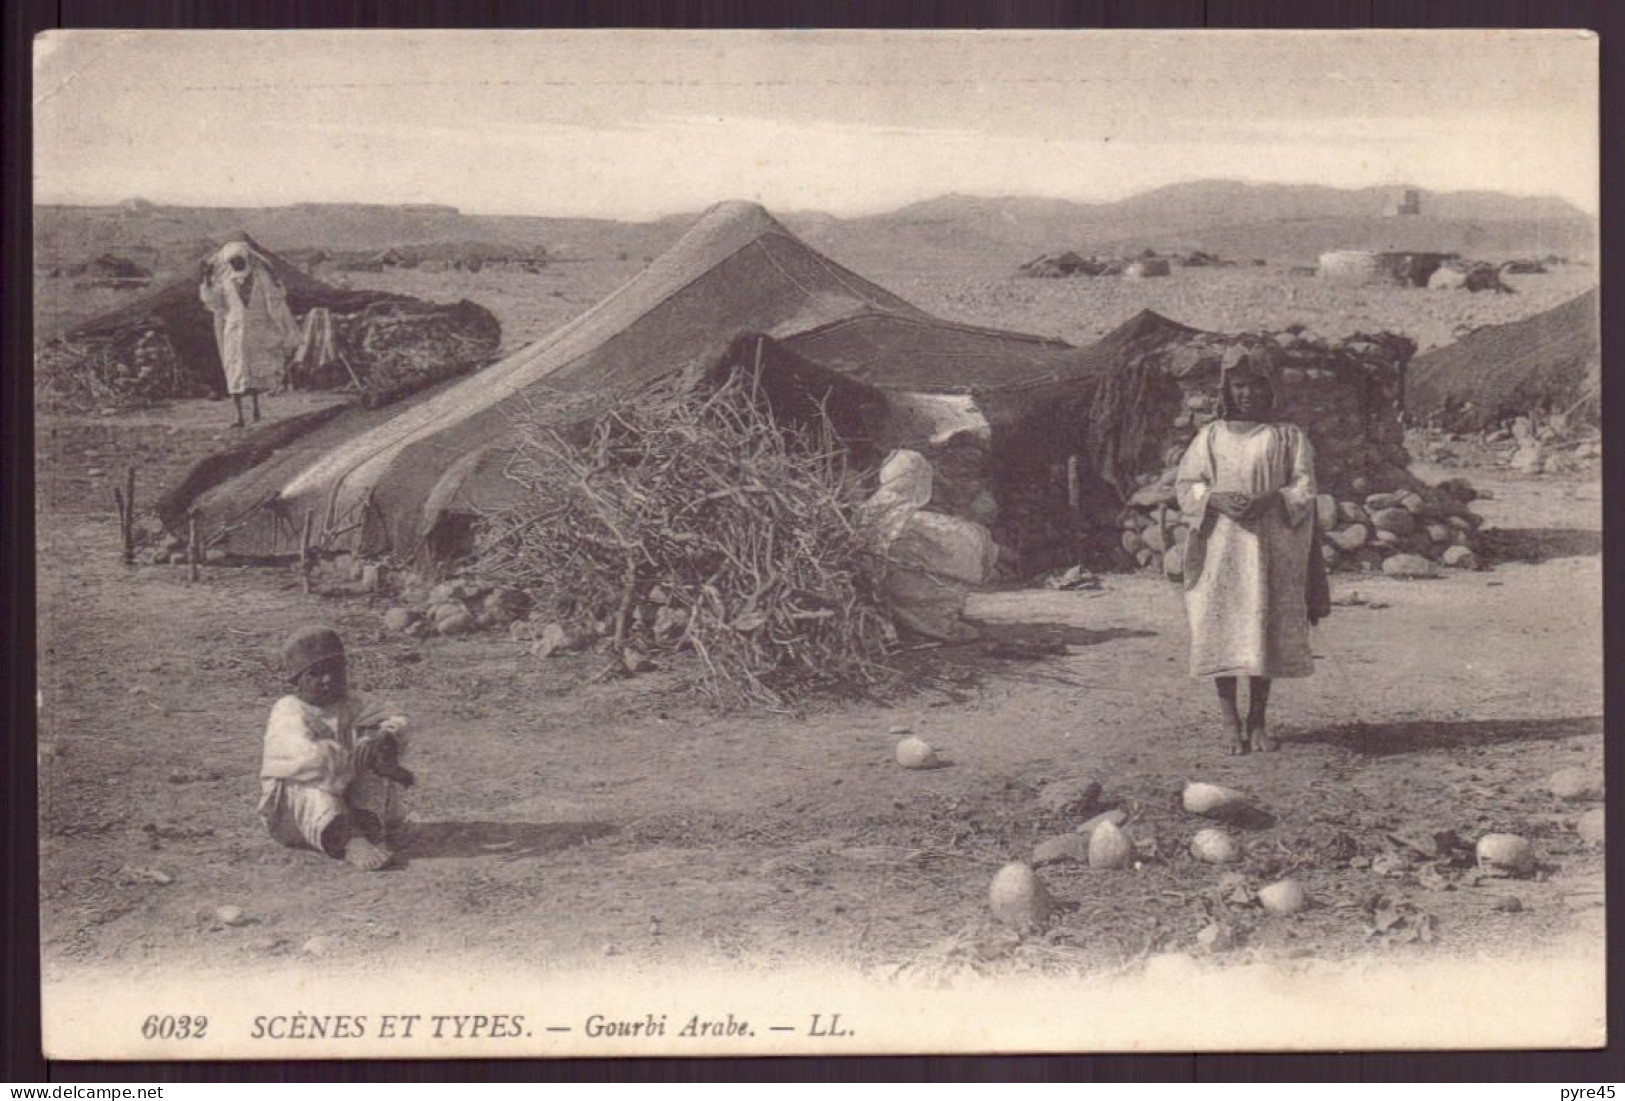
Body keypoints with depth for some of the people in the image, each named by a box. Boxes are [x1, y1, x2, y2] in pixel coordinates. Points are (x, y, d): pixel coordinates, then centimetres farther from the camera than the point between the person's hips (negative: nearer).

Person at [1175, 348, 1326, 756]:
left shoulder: (1288, 436, 9)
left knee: (1263, 631, -2)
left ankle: (1258, 721, 6)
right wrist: (1218, 500, -14)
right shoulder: (1210, 437, 11)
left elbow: (1303, 488, 2)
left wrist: (1269, 501, -17)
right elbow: (1185, 485, 6)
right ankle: (1230, 722, -1)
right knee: (1221, 630, -6)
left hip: (1269, 546, 0)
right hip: (1220, 544, 0)